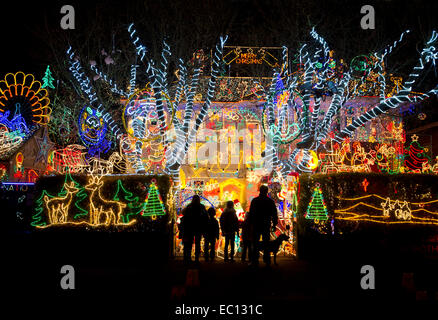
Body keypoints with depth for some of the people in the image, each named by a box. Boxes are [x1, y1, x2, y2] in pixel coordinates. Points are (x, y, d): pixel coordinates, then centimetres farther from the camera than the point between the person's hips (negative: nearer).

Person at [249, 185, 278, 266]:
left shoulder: (254, 200, -2)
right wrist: (274, 224, 9)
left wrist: (251, 223, 6)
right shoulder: (270, 201, 0)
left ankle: (255, 261, 1)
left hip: (256, 225, -1)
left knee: (256, 243, 4)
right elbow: (274, 214, 3)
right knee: (266, 243, 5)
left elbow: (251, 213, 0)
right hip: (266, 226, 1)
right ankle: (267, 261, 3)